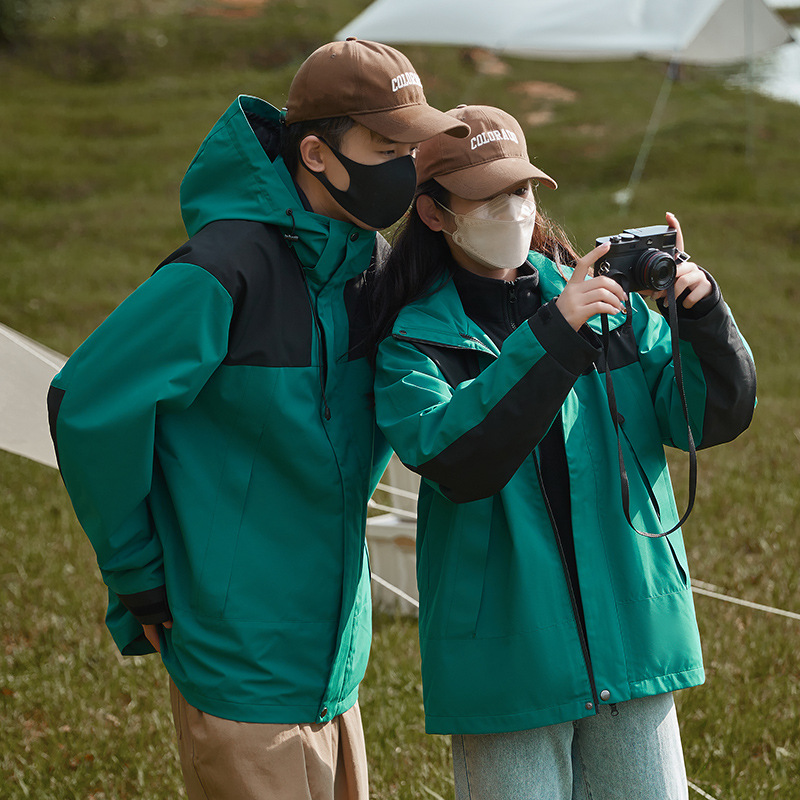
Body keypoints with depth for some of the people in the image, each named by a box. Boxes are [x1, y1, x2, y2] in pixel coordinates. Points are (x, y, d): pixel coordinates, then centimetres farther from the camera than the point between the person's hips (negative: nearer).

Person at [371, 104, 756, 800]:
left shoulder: (610, 303, 6)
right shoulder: (412, 343, -3)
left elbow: (713, 418, 3)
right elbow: (454, 461, -21)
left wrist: (701, 313, -15)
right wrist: (552, 335, -27)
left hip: (633, 636, 3)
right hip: (506, 658, -3)